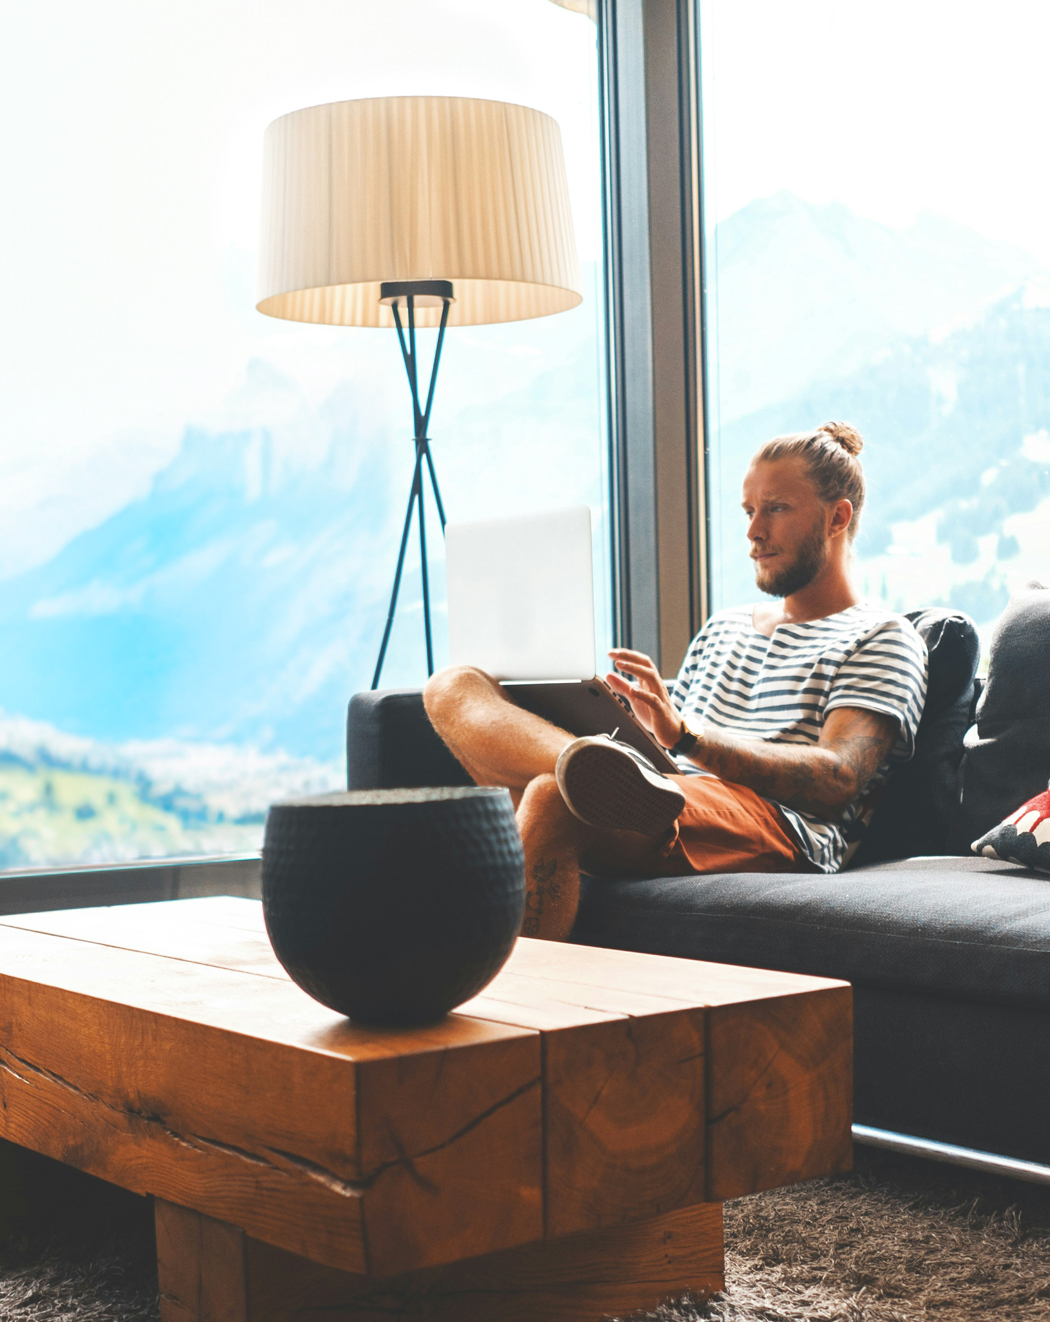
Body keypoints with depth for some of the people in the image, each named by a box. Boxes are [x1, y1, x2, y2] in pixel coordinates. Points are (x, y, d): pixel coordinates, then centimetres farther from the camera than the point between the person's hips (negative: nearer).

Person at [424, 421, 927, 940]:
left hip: (779, 828, -7)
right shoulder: (720, 630, 35)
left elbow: (838, 779, -8)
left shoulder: (881, 639, 11)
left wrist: (685, 734, -21)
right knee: (454, 688, -11)